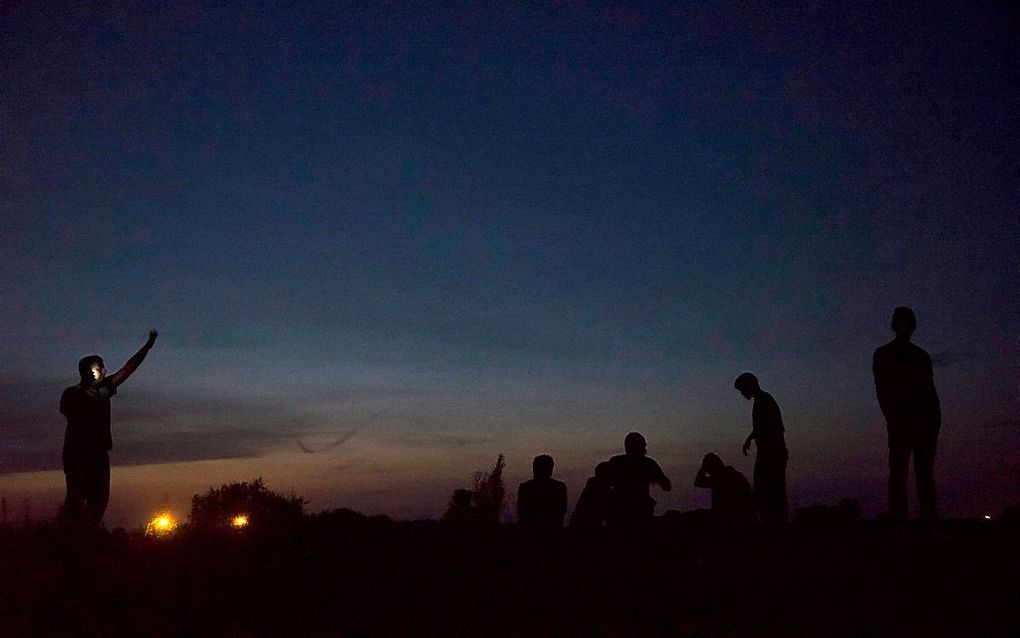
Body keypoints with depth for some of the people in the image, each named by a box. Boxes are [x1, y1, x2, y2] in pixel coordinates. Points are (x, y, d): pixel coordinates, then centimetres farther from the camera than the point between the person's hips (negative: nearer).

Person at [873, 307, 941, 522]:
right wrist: (893, 419, -13)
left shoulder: (921, 355, 20)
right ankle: (898, 520, -13)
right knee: (898, 471, -9)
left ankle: (930, 520, -3)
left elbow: (930, 389, 15)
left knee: (925, 472, 0)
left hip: (925, 421, 4)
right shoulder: (883, 355, 8)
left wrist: (936, 416, 0)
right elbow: (881, 391, -1)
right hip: (900, 421, -4)